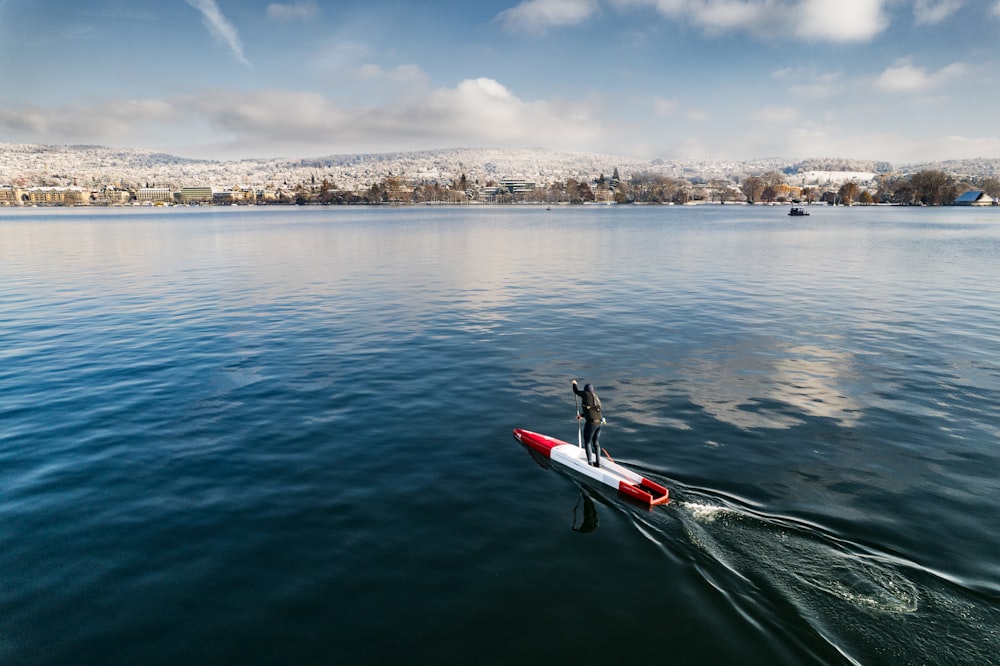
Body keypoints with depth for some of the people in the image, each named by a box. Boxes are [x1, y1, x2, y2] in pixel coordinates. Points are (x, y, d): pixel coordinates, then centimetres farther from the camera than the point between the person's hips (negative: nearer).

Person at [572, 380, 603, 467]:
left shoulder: (586, 394, -3)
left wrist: (574, 384, 34)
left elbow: (576, 391, 14)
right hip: (599, 422, 7)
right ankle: (598, 462, 20)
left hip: (591, 422, -7)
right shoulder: (595, 398, 19)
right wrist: (581, 415, 43)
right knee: (596, 442, 16)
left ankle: (590, 462, 9)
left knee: (587, 442, 8)